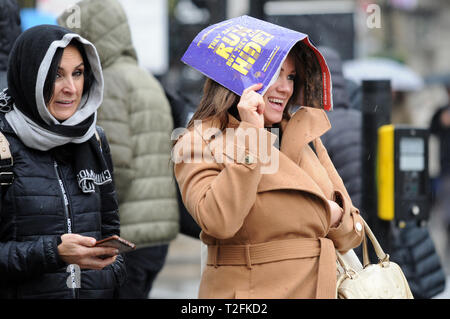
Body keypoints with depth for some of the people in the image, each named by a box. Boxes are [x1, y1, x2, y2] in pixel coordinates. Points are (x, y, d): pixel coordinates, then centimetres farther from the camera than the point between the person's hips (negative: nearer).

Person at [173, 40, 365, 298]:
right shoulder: (200, 142, -4)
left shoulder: (307, 138, 12)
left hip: (321, 288, 5)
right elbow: (219, 222, -22)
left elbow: (353, 233, 15)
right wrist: (250, 133, -19)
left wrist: (334, 216, -7)